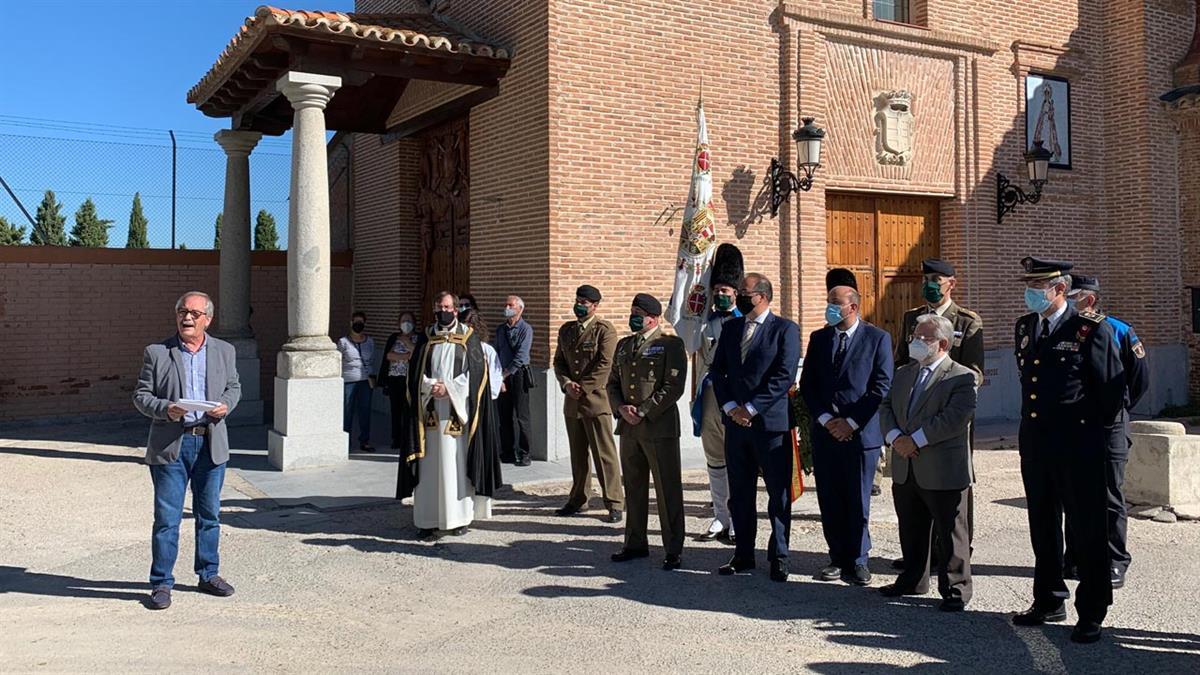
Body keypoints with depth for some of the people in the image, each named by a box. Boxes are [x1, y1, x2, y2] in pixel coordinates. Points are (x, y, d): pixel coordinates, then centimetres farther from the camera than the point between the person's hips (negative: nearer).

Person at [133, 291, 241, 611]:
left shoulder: (225, 351, 8)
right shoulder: (156, 353, 0)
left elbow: (233, 387, 17)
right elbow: (141, 395, 1)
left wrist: (225, 405, -5)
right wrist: (165, 410, -18)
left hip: (211, 443, 3)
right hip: (170, 446, -3)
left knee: (209, 515, 13)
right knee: (167, 518, 0)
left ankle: (209, 575, 26)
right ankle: (161, 583, 11)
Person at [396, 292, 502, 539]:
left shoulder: (468, 337, 3)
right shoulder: (426, 338, 10)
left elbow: (476, 373, -4)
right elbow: (415, 373, 8)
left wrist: (449, 388, -13)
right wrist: (431, 386, -11)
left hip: (457, 412, -2)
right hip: (430, 411, 2)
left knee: (457, 462, 0)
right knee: (430, 465, 1)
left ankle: (460, 517, 8)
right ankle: (428, 519, 5)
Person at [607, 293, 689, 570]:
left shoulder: (671, 344, -5)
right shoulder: (623, 345, 15)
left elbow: (674, 386, -12)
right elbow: (612, 383, 17)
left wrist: (643, 412, -14)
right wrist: (621, 408, -2)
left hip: (660, 426, -6)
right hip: (629, 428, 6)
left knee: (668, 490, -1)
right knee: (633, 488, 13)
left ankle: (673, 550, 8)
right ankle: (635, 544, 25)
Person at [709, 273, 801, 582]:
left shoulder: (785, 329, -4)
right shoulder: (730, 328, 12)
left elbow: (784, 376, -12)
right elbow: (717, 371, 10)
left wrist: (751, 408, -14)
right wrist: (730, 407, -4)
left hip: (770, 421, -5)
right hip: (736, 421, 5)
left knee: (779, 494, 3)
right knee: (740, 494, 10)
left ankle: (779, 557, 14)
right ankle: (743, 554, 21)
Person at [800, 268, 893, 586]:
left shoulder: (877, 338, -1)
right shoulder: (819, 338, 11)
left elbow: (882, 387, -6)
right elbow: (807, 385, 9)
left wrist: (851, 423, -10)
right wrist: (825, 419, -5)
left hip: (860, 433, -4)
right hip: (825, 432, 4)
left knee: (857, 501, 2)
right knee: (829, 500, 7)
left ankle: (857, 561, 14)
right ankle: (838, 558, 19)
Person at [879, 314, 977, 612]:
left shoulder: (962, 377, -9)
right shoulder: (903, 373, 14)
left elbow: (954, 418, -20)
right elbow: (886, 408, 9)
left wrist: (916, 440, -20)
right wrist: (895, 437, -10)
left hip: (944, 472, -7)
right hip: (905, 471, 7)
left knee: (951, 534, 3)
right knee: (910, 531, 19)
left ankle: (955, 590, 15)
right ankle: (913, 580, 34)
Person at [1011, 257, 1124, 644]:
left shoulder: (1092, 330, -10)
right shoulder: (1024, 328, 9)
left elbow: (1115, 387, -5)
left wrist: (1092, 427, 2)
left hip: (1077, 445, -6)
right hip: (1034, 442, 6)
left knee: (1087, 530, 3)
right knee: (1043, 527, 15)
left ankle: (1091, 613, 13)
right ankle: (1049, 602, 29)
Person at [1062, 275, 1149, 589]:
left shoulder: (1119, 332, -4)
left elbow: (1141, 376, 5)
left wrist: (1118, 408, 9)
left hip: (1108, 425, -3)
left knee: (1110, 498, 2)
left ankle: (1115, 564, 11)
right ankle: (1076, 560, 19)